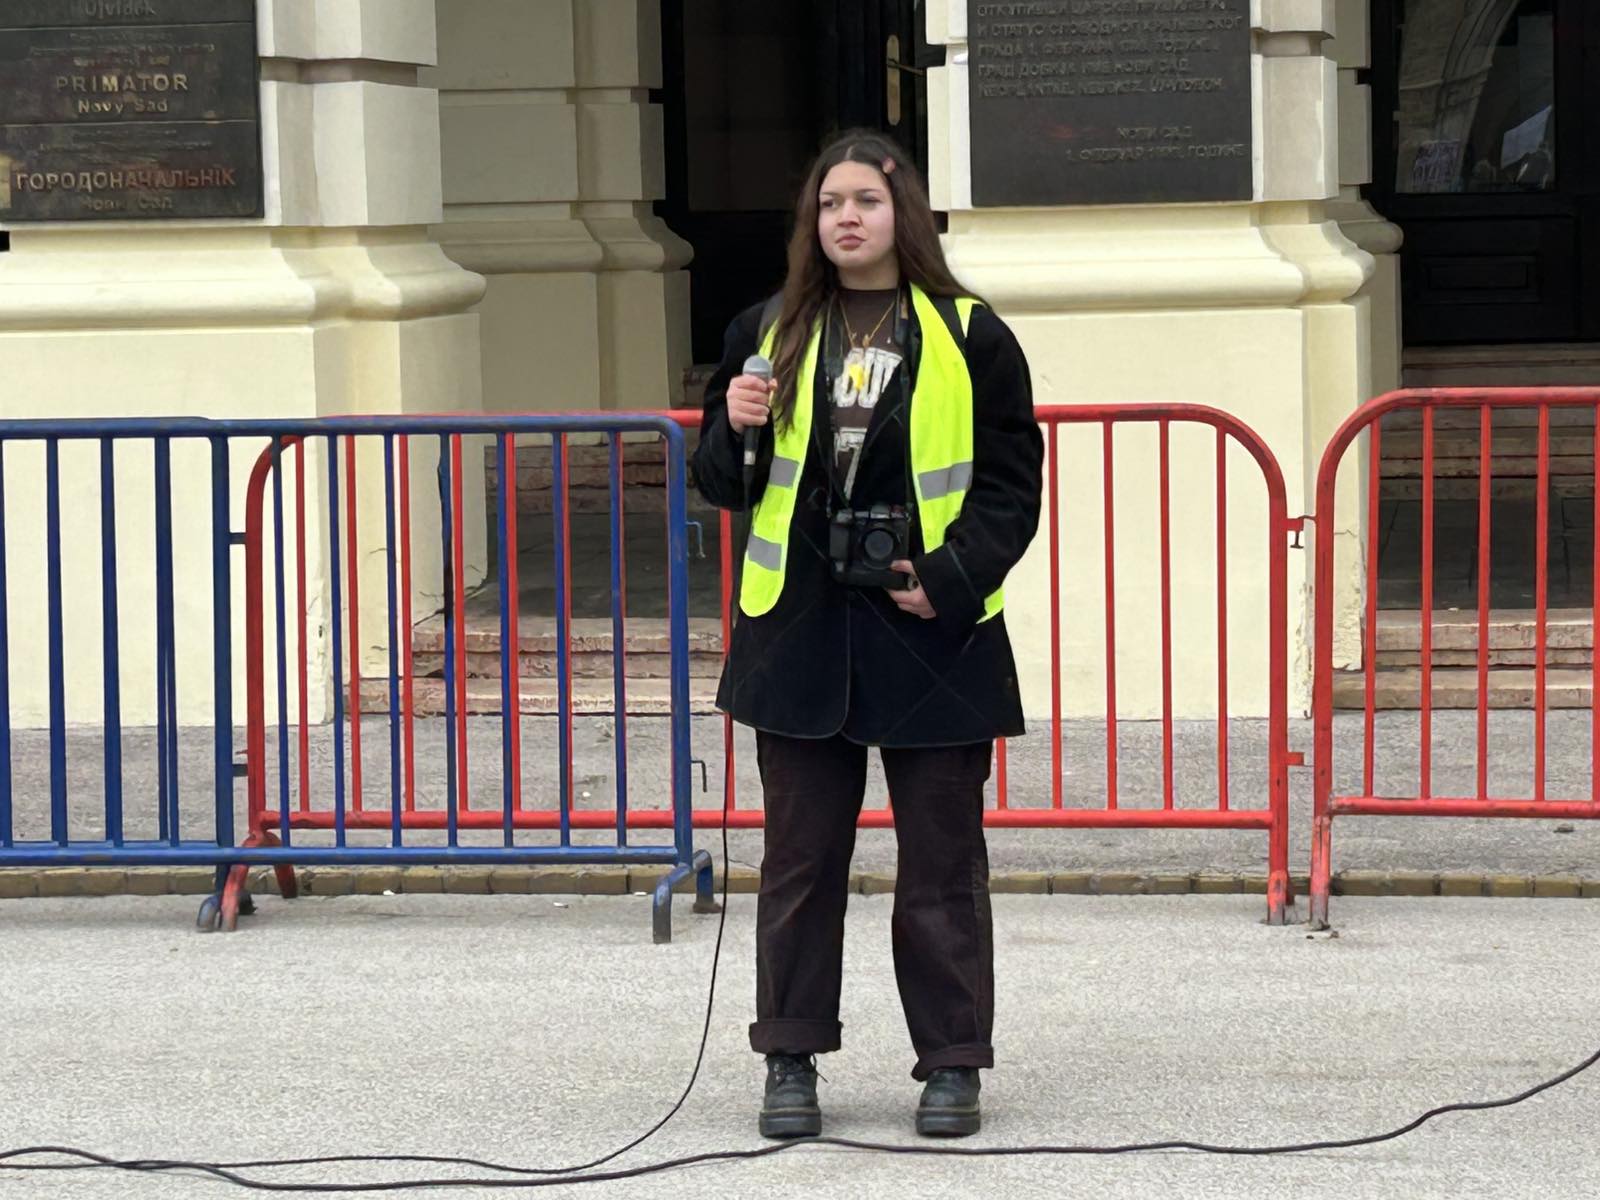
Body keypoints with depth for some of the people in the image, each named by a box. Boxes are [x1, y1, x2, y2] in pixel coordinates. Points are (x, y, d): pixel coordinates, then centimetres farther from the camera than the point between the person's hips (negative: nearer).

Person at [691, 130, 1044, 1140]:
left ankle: (953, 1063, 12)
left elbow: (1011, 484, 1)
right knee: (801, 857, 6)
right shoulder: (770, 335, 9)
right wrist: (734, 430, -8)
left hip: (933, 632, -2)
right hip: (803, 630, 2)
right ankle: (791, 1061, 14)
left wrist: (954, 582, -12)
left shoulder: (970, 337, 1)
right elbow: (727, 481, 14)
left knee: (942, 860, 4)